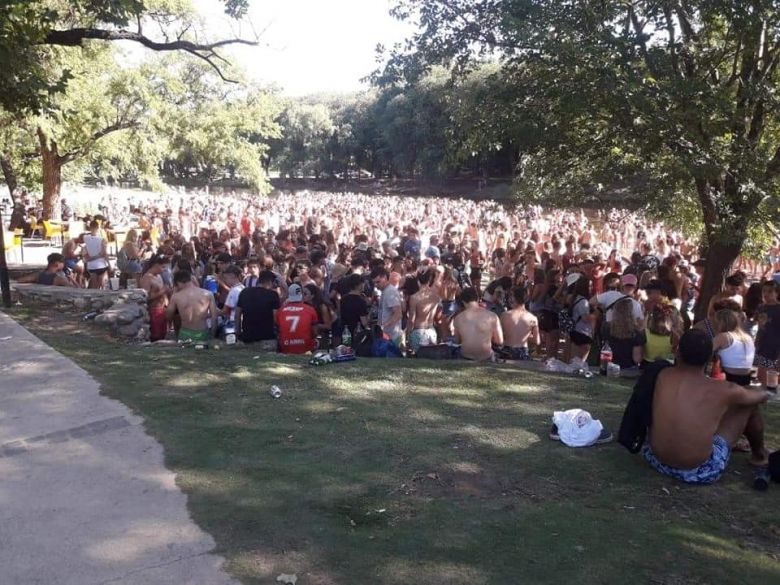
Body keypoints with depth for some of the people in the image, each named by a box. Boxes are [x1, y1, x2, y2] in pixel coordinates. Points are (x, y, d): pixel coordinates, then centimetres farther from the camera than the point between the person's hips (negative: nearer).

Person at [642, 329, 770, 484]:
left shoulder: (663, 376, -7)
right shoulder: (724, 390, -13)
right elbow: (763, 396, 9)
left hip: (657, 460, 3)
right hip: (699, 472, -3)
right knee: (749, 404, 12)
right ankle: (759, 455, 40)